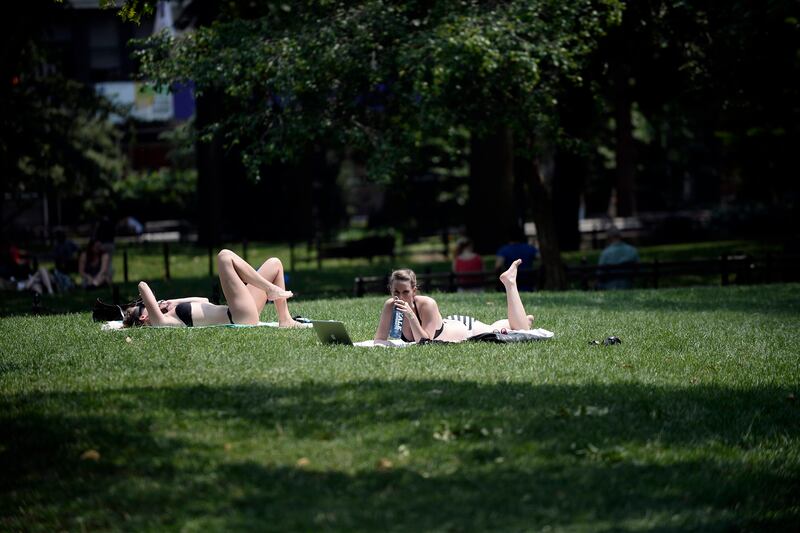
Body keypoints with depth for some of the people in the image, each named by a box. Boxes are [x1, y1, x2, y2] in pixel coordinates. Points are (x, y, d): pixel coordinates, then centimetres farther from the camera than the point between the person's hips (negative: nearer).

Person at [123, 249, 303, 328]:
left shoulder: (171, 318, 18)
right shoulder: (162, 322, -10)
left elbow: (204, 300, 28)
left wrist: (173, 302, 18)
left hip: (242, 317, 10)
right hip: (240, 319, -10)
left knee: (274, 264, 16)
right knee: (224, 256, -10)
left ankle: (285, 319, 6)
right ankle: (271, 290, -10)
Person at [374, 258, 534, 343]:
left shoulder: (427, 304, -37)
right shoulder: (390, 306, -25)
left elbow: (425, 341, -39)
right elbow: (379, 339, -20)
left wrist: (410, 315, -49)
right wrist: (383, 344, -43)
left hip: (467, 328, -5)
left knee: (522, 330, 5)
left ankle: (509, 282, 25)